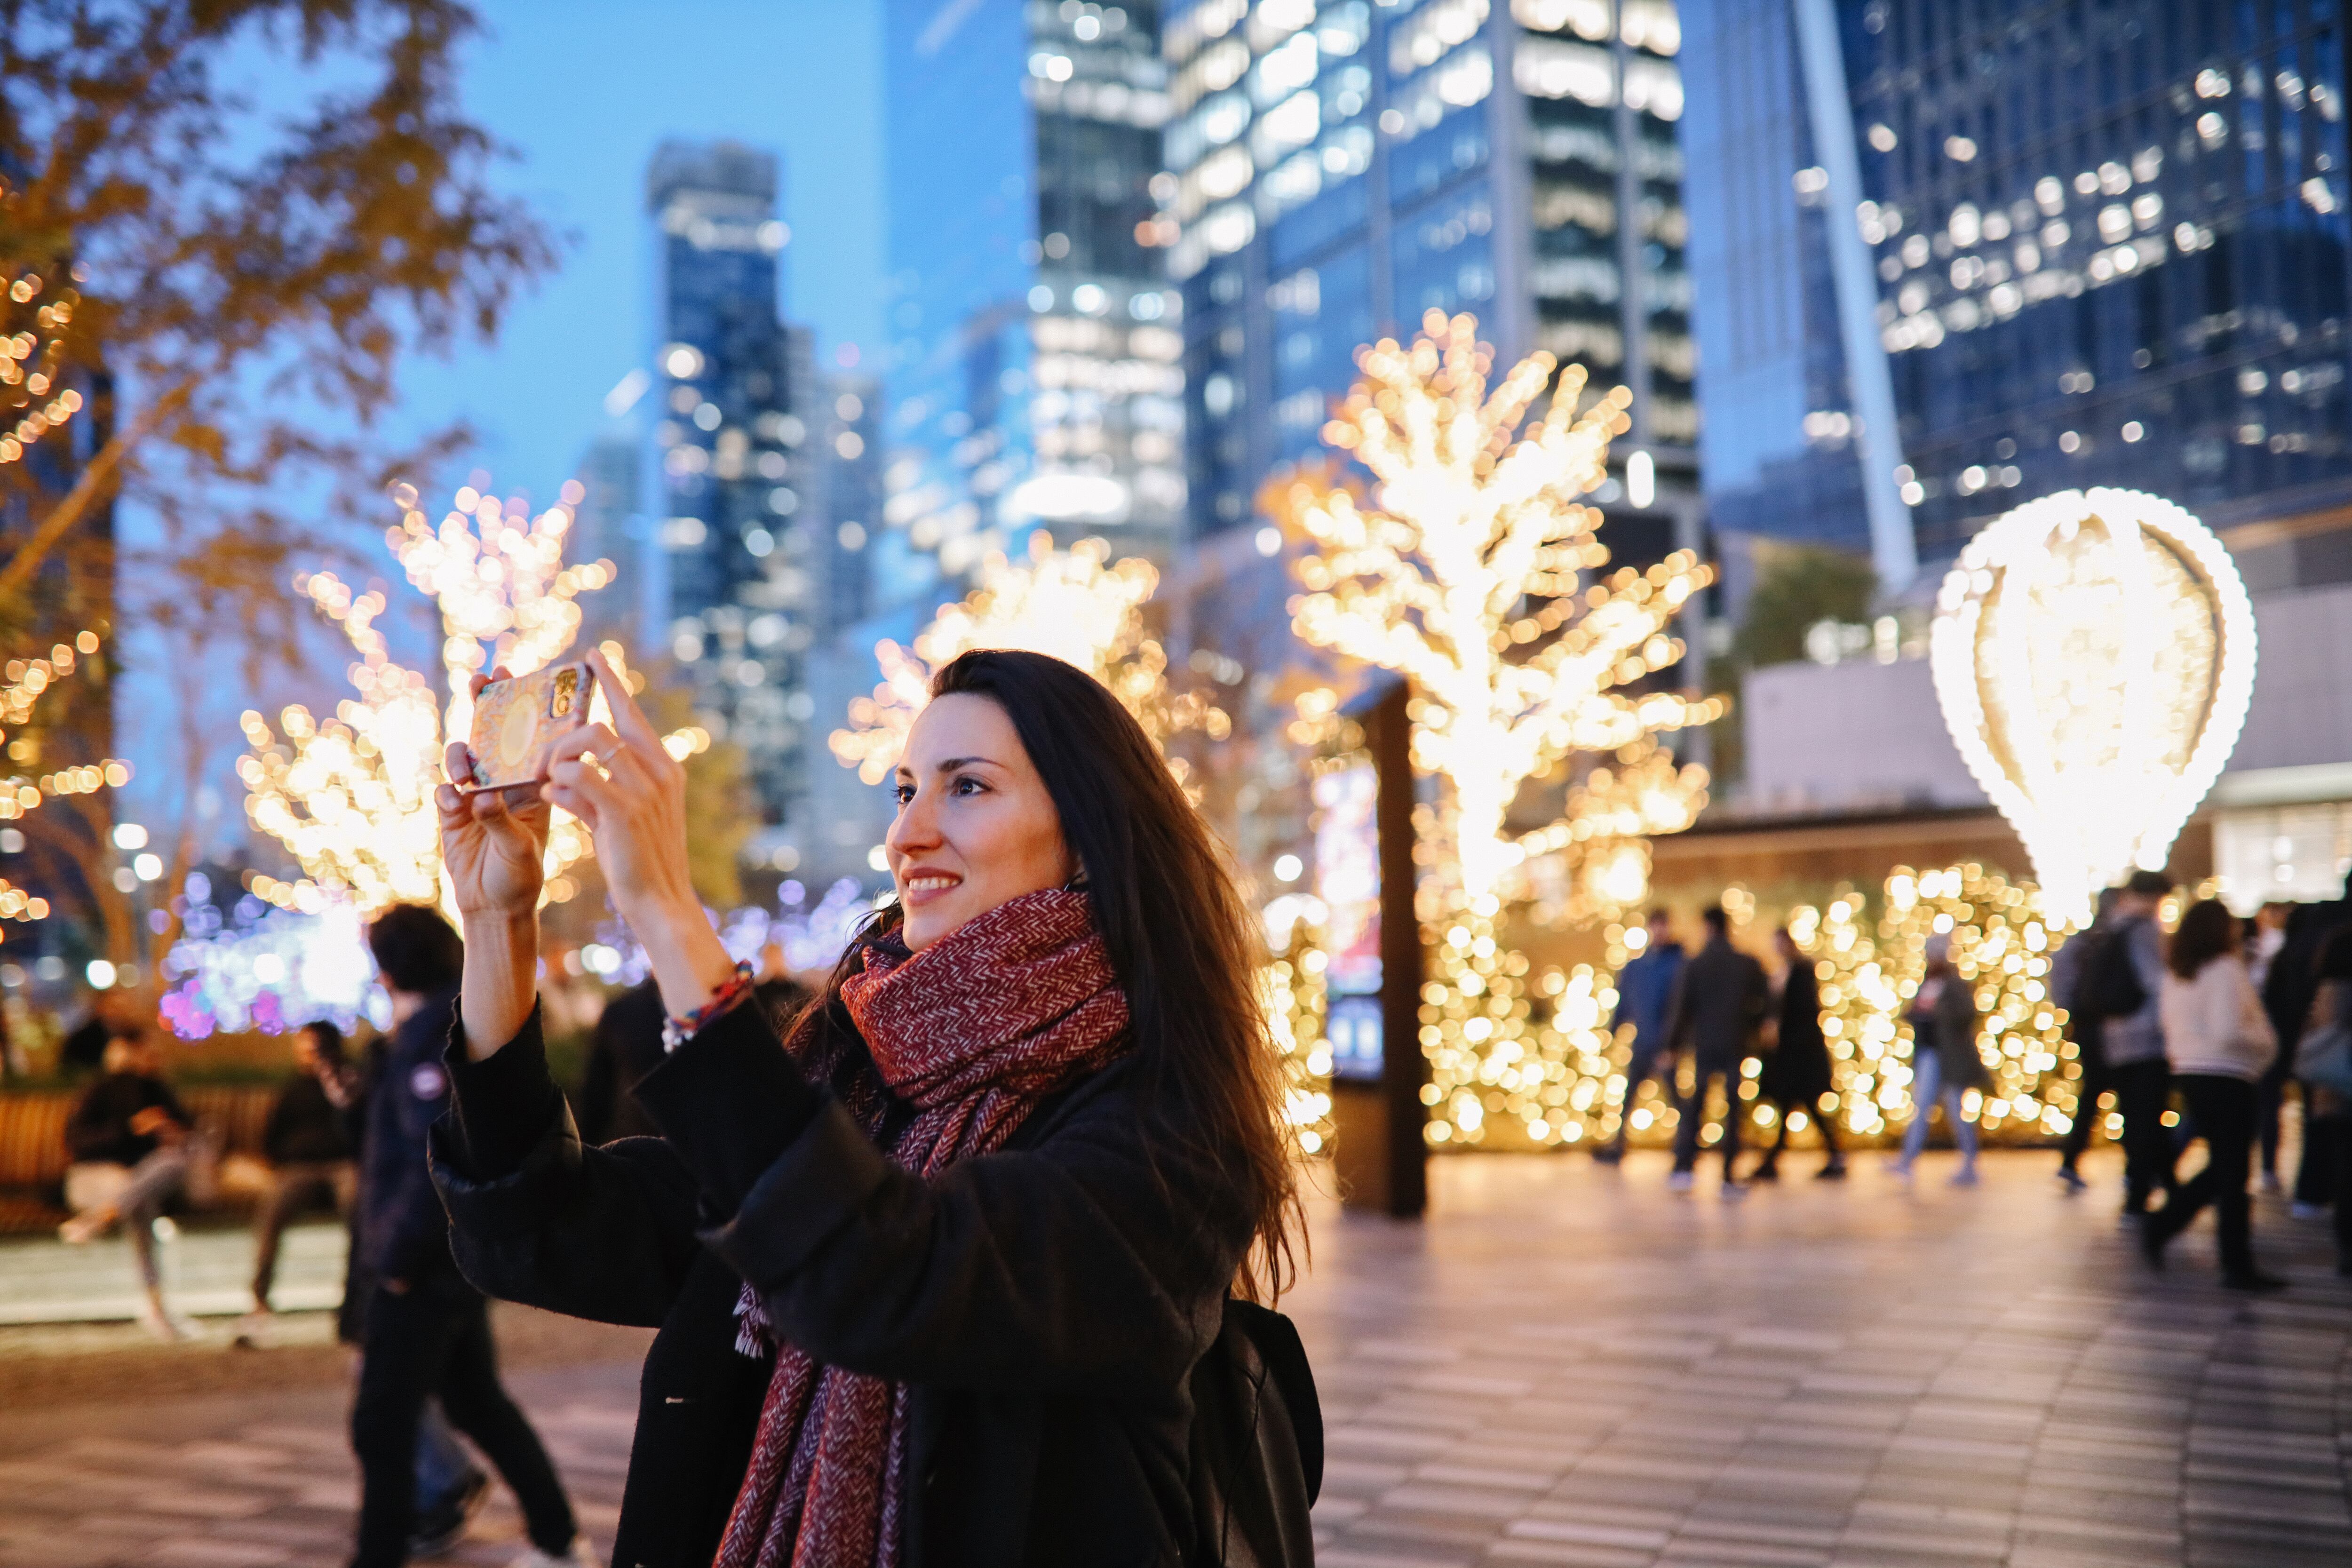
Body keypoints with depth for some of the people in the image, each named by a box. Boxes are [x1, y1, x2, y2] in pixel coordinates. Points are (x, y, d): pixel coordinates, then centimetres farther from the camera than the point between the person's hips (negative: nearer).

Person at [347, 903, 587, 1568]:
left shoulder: (430, 1041, -18)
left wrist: (397, 1255, -20)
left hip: (422, 1267, -10)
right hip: (461, 1257, 10)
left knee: (382, 1425, -1)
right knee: (477, 1400, 20)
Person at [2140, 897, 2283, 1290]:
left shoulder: (2175, 974, 10)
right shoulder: (2225, 969, -14)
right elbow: (2228, 1032, -21)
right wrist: (2267, 1042, -6)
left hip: (2188, 1075, 8)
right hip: (2226, 1078, -8)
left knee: (2221, 1166, 19)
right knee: (2232, 1173, 0)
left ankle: (2159, 1227, 11)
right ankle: (2238, 1268, 6)